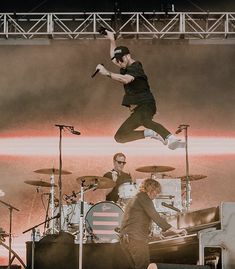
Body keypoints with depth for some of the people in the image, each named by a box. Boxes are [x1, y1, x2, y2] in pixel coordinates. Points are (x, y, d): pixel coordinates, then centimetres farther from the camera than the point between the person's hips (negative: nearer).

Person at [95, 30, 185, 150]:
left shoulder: (135, 67, -8)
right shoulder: (125, 67, 20)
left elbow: (125, 79, -28)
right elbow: (114, 58, 41)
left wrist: (107, 73, -32)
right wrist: (112, 40, 31)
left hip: (145, 105, -10)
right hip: (136, 109, 10)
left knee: (144, 120, -44)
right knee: (119, 136, 2)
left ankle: (171, 139, -64)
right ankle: (149, 133, -8)